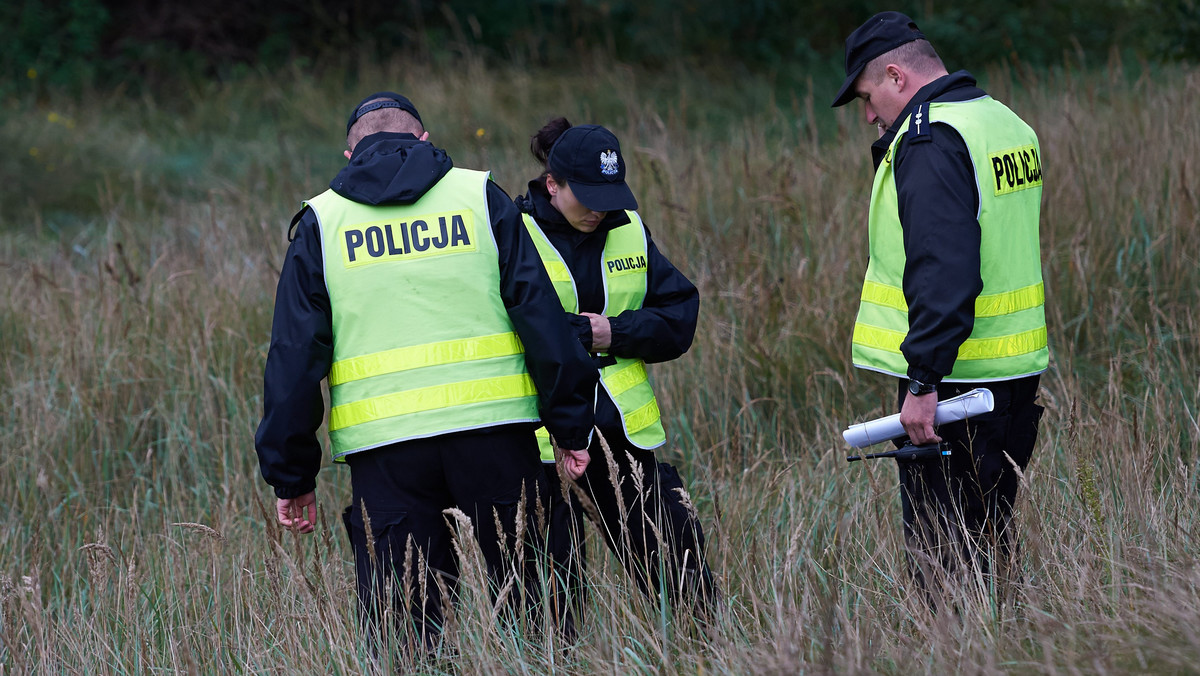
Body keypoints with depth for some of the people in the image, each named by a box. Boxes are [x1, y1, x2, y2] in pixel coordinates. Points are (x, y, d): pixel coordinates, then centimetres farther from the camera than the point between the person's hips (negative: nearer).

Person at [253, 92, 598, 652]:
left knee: (404, 634, 2)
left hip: (382, 444, 0)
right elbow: (541, 316, 2)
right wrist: (571, 425, 6)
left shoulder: (320, 222, 9)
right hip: (492, 432, 0)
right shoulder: (479, 197, 8)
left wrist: (291, 475, 10)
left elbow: (293, 358, 6)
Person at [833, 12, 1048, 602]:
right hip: (1018, 372, 10)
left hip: (953, 380, -10)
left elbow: (942, 271, -25)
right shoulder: (1006, 124, 15)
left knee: (941, 551, -5)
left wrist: (923, 381, -26)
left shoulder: (931, 140, -16)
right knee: (989, 539, 16)